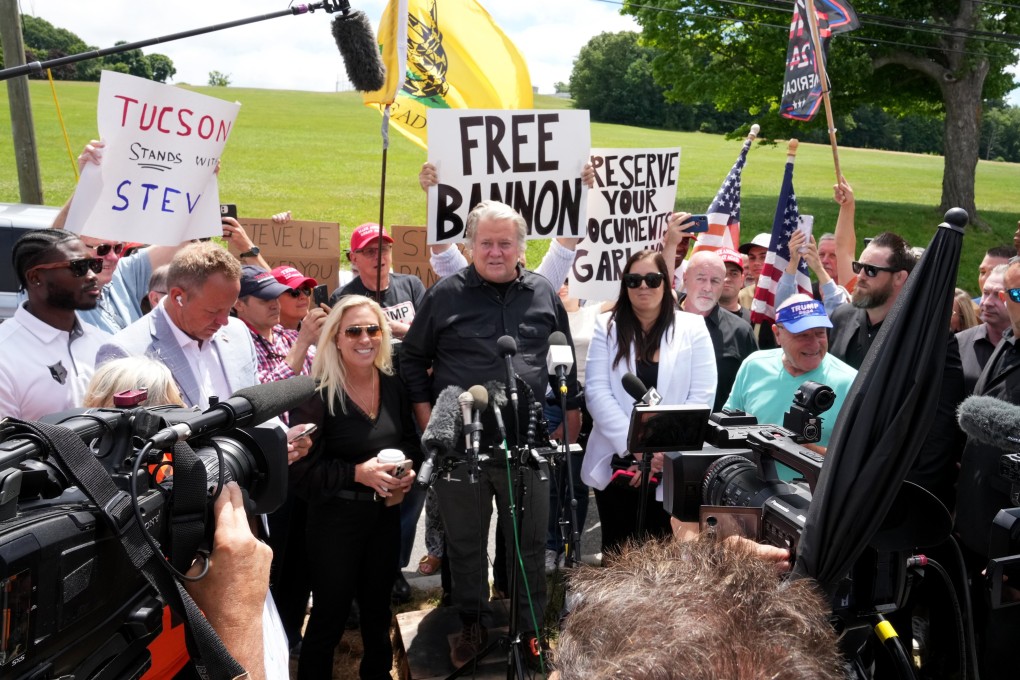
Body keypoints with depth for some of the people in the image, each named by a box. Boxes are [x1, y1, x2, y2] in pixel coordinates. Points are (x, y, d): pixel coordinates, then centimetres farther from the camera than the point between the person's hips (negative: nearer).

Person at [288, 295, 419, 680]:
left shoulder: (392, 385, 1)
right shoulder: (316, 394, -16)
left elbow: (410, 442, 12)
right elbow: (301, 473, -17)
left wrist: (409, 468, -8)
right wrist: (358, 474, -26)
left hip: (385, 515, 6)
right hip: (335, 520, -5)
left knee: (378, 606, 23)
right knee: (329, 616, 8)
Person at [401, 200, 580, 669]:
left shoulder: (544, 295, 5)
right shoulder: (446, 294, 0)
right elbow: (413, 359, 5)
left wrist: (569, 417, 9)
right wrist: (426, 418, -2)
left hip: (528, 446, 1)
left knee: (530, 545, 13)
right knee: (464, 543, 14)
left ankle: (531, 629, 31)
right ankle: (473, 624, 34)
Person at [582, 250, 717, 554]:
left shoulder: (692, 327, 2)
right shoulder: (607, 326, 3)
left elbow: (702, 397, -3)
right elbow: (597, 393, -5)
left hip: (673, 469, 0)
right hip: (617, 464, 1)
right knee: (617, 553, 11)